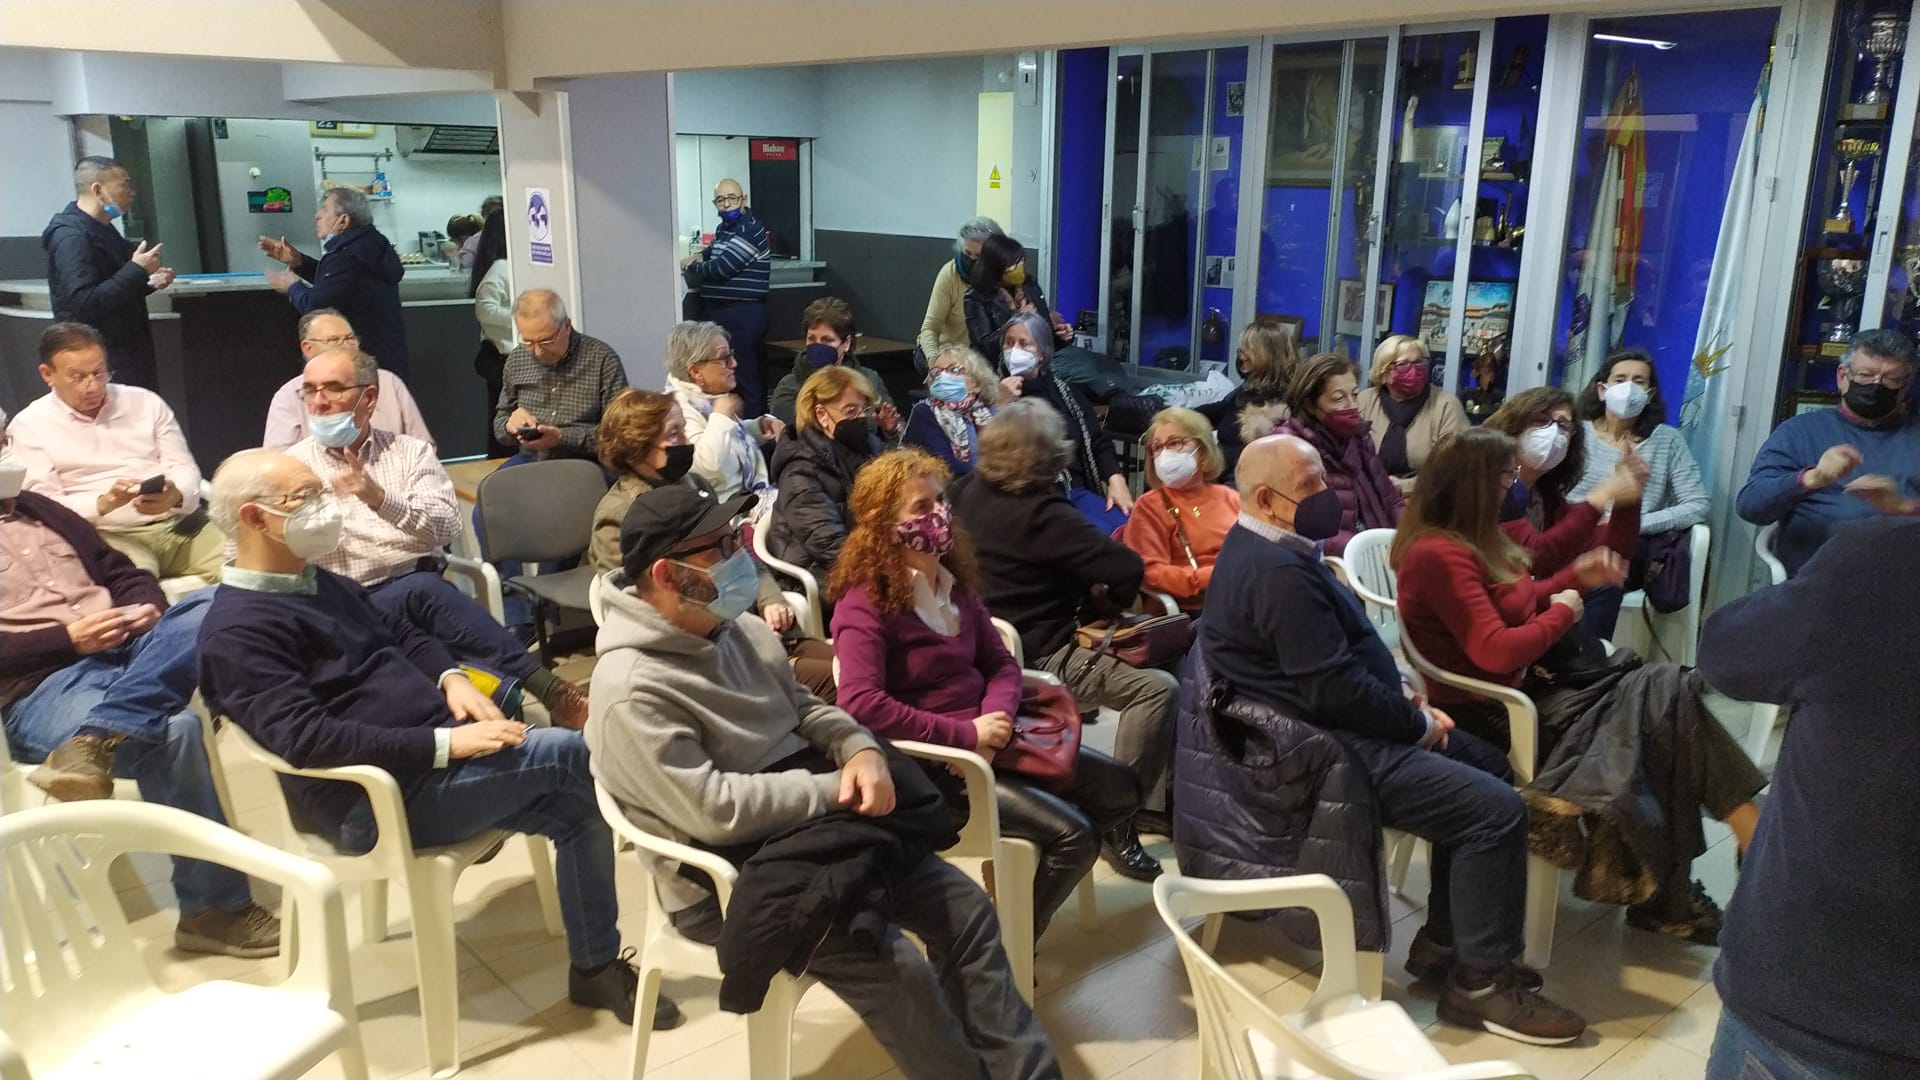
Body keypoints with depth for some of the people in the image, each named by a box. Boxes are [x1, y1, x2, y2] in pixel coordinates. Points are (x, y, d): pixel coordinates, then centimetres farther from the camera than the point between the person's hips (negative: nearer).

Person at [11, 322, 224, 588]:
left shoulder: (145, 402, 15)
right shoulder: (30, 425, 8)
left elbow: (184, 467, 10)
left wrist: (176, 496, -15)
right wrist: (103, 503, -21)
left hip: (179, 523, 3)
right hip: (108, 537, -3)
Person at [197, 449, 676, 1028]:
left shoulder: (318, 582, 16)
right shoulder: (238, 630, -13)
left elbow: (402, 635, 24)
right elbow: (307, 739, -24)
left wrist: (450, 677, 1)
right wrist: (443, 744, -26)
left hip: (434, 750, 9)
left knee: (579, 805, -8)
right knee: (569, 754, -17)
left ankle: (597, 965, 7)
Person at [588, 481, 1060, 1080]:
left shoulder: (737, 627, 4)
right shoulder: (632, 691, -22)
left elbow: (804, 709, 15)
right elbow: (714, 810, -27)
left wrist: (860, 749, -7)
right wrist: (834, 787, -19)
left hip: (814, 825, 8)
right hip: (729, 876, -8)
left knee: (965, 906, 0)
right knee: (894, 967, -23)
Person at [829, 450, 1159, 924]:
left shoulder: (954, 579, 8)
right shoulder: (865, 603, -17)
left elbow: (1000, 662, 10)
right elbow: (861, 704, -30)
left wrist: (996, 715, -13)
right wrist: (966, 733, -26)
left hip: (987, 735, 8)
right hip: (932, 759, -8)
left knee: (1119, 785, 8)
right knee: (1071, 835, -19)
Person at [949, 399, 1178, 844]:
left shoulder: (967, 492, 2)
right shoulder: (1041, 514, -23)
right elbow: (1128, 568, -25)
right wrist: (1113, 597, -4)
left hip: (995, 637, 10)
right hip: (1039, 656, -10)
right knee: (1159, 688, -17)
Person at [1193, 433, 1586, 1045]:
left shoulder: (1266, 549, 11)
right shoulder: (1280, 573, -25)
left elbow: (1345, 652, 19)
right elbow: (1336, 689, -25)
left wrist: (1401, 692, 5)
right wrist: (1419, 723, -10)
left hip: (1330, 726, 12)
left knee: (1488, 766, 17)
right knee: (1497, 809, -14)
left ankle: (1442, 941, 21)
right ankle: (1479, 981, 1)